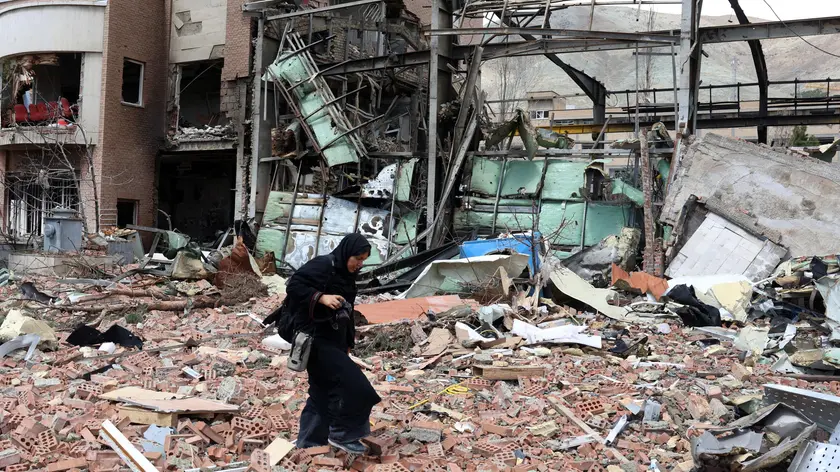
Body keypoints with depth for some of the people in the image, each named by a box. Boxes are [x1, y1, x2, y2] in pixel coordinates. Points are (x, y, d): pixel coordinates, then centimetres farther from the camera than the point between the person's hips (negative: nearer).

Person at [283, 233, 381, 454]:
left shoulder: (346, 275, 12)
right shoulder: (322, 265, -14)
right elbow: (293, 285, -19)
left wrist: (348, 342, 18)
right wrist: (321, 297, -29)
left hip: (334, 340, 9)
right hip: (315, 338, -9)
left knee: (325, 391, 12)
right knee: (351, 382, -14)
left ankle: (309, 443, 22)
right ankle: (343, 434, 1)